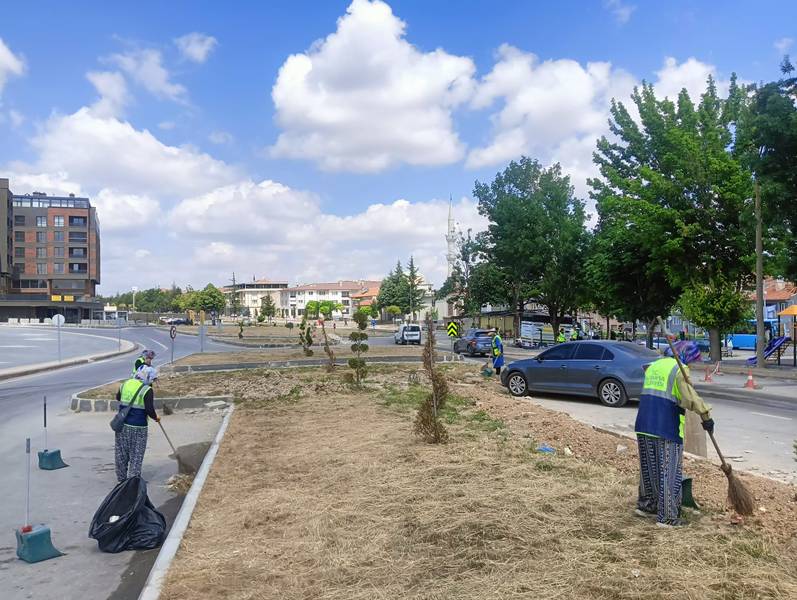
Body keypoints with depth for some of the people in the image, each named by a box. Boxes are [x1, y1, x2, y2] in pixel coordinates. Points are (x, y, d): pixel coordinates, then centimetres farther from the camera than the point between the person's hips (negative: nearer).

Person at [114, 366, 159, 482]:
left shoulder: (125, 384, 5)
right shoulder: (147, 390, -14)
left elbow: (118, 397, 22)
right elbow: (149, 409, -18)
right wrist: (156, 417, 0)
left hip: (122, 424, 6)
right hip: (138, 427, -6)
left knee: (121, 453, 16)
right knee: (136, 455, 5)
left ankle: (121, 478, 26)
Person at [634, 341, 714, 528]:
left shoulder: (654, 366, 18)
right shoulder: (679, 370, -7)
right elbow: (690, 397, -20)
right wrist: (706, 415, -18)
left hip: (644, 425, 8)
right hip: (667, 428, -7)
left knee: (649, 468, 19)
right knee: (669, 472, 0)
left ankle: (645, 505, 29)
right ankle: (667, 517, 5)